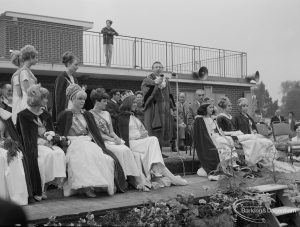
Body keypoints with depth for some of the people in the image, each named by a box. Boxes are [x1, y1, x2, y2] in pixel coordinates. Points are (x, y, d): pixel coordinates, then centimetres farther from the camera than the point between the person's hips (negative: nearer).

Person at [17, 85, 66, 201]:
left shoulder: (46, 115, 17)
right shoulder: (23, 115, -1)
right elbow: (26, 137, -8)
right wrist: (41, 141, -18)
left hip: (46, 144, 6)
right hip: (33, 146, -5)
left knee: (59, 153, -25)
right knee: (49, 154, -33)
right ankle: (38, 190, -23)